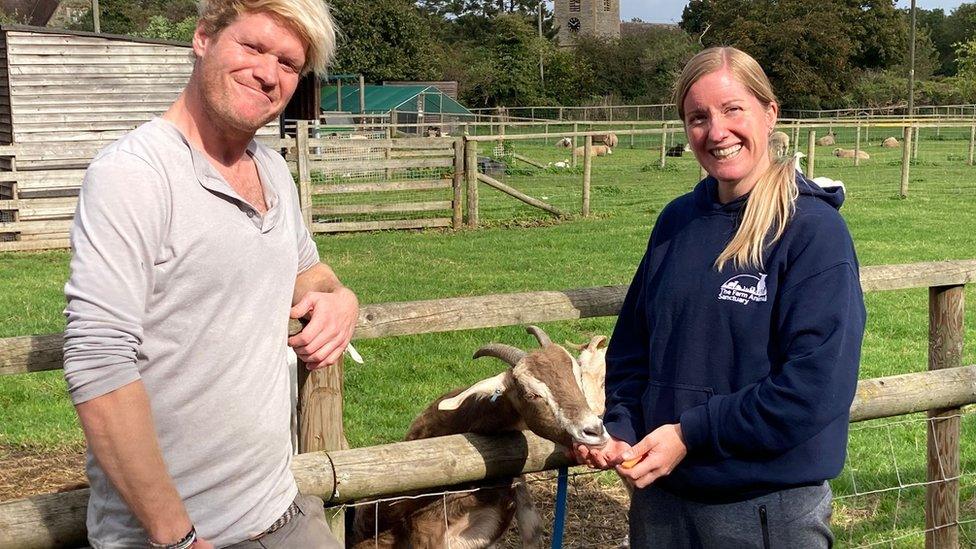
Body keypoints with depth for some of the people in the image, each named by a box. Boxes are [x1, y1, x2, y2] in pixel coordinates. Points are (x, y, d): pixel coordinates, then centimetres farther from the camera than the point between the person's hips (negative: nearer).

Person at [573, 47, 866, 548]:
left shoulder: (814, 230, -13)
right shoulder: (677, 222, 4)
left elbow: (816, 383, -20)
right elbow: (632, 343, 9)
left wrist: (691, 434, -19)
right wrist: (620, 430, -7)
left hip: (770, 506, -5)